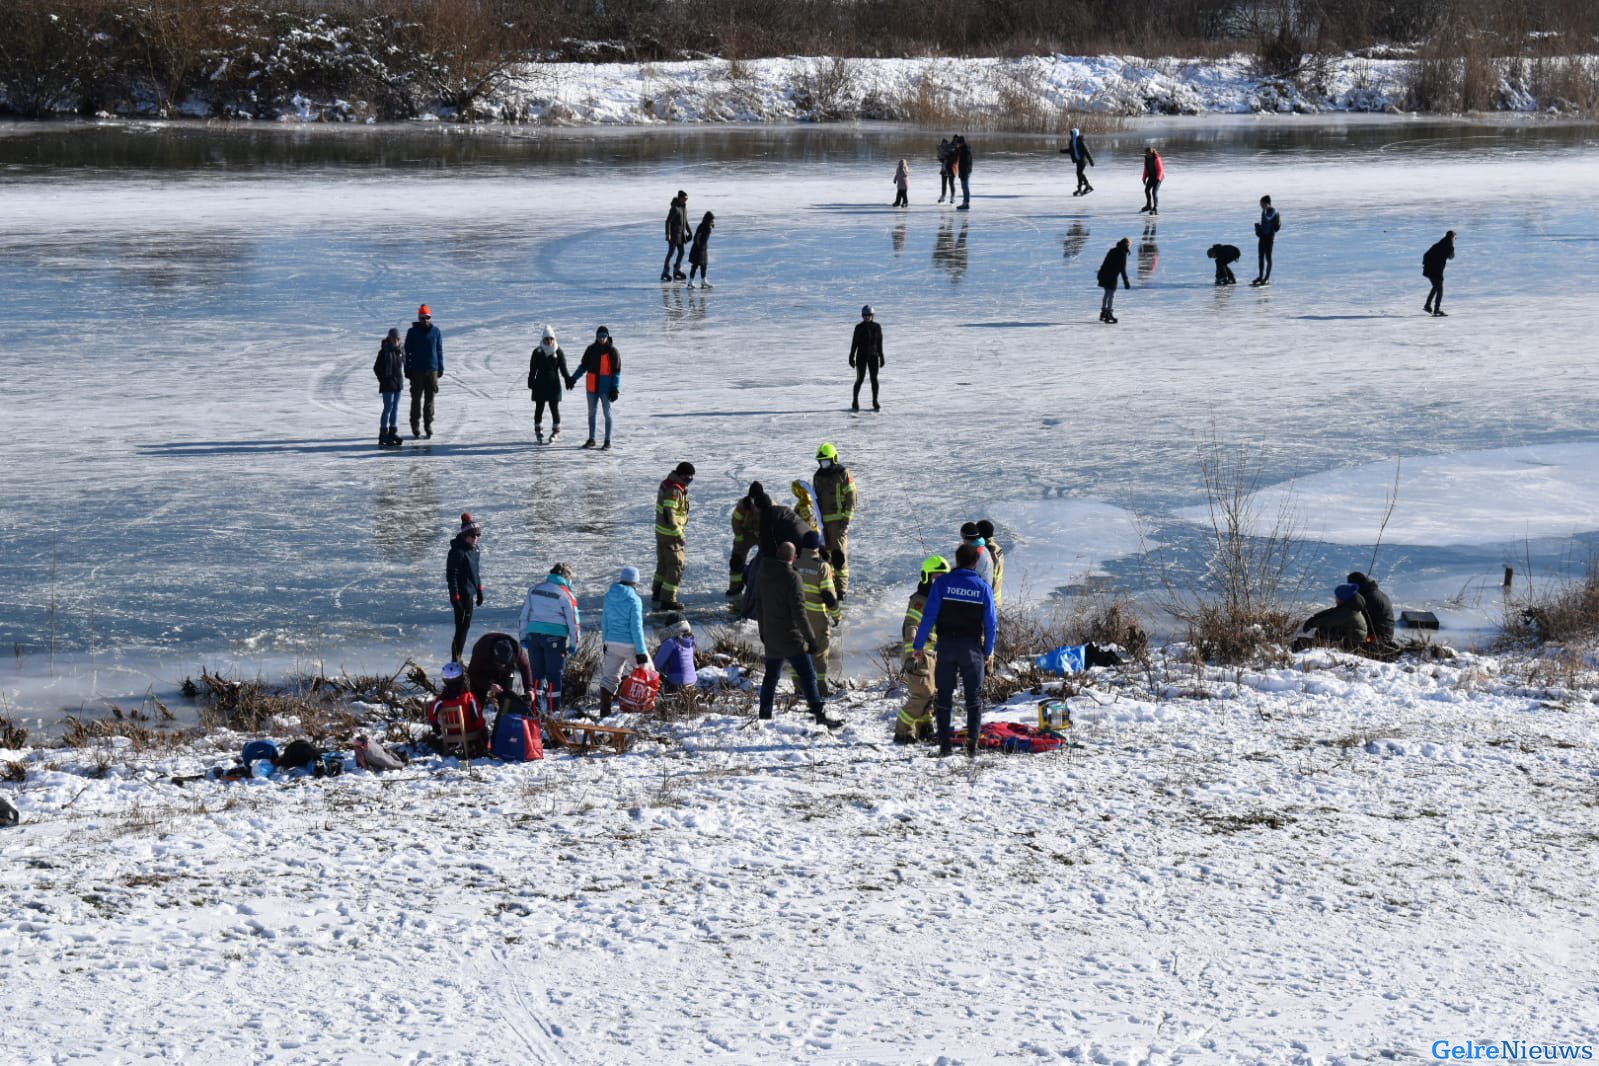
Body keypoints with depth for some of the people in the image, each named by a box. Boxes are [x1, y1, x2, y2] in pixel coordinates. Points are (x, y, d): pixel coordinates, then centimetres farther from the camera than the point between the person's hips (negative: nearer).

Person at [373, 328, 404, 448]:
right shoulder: (384, 351, -12)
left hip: (398, 384, 6)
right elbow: (376, 368, -7)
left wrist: (402, 377, 7)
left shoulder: (401, 350, 4)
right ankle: (383, 435, -5)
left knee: (395, 408, 12)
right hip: (388, 385, -6)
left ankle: (393, 432, 20)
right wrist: (383, 379, -6)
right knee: (388, 408, -8)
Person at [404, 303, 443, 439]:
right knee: (416, 399, 2)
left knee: (430, 398, 5)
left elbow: (439, 351, 10)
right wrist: (407, 369, -3)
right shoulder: (412, 332, -1)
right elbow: (407, 351, 1)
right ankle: (415, 425, 8)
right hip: (417, 370, -1)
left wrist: (440, 368, 7)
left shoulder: (436, 332, 4)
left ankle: (428, 424, 12)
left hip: (432, 370, 1)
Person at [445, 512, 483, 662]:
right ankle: (455, 660, -5)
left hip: (470, 593, 9)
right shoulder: (457, 551, -17)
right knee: (462, 627, -8)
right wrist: (455, 598, -22)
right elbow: (451, 576, -19)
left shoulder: (474, 549, 10)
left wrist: (479, 591, 21)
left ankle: (457, 660, 22)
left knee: (465, 627, 14)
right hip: (462, 594, -9)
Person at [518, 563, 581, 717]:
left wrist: (523, 635, 22)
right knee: (554, 674, 2)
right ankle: (553, 709, 1)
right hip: (555, 637, -4)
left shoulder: (534, 589, 10)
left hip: (533, 635, 4)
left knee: (536, 672, 11)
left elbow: (524, 614, 15)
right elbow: (573, 621, -2)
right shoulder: (566, 594, -3)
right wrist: (573, 644, 7)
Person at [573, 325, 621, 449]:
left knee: (607, 413, 2)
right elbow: (583, 366, 15)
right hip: (591, 387, 5)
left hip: (605, 387, -4)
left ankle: (607, 441, 7)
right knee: (591, 412, 11)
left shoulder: (612, 351, -7)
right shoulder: (591, 350, 5)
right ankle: (591, 439, 20)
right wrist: (573, 378, 8)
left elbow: (617, 371, -6)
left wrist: (615, 388, -12)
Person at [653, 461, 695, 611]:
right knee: (675, 567, -2)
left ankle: (657, 593, 36)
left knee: (663, 564, 23)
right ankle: (667, 600, 0)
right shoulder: (674, 491, -25)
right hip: (671, 535, -10)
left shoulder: (666, 484, 7)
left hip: (661, 531, 10)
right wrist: (679, 535, -27)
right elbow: (668, 515, -31)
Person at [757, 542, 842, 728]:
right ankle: (819, 714, -13)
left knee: (770, 677, 16)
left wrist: (763, 635, 27)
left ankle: (764, 715, 18)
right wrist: (810, 639, -16)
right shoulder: (792, 577, -14)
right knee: (808, 676, -7)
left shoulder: (764, 575, 8)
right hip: (791, 639, -7)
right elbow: (799, 611, -19)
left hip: (770, 639, 7)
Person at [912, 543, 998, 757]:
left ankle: (944, 743, 3)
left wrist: (918, 645, -1)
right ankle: (972, 742, 2)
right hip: (972, 648, 0)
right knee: (974, 696, 11)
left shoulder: (942, 583, -4)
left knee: (944, 695, 8)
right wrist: (988, 651, 13)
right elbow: (991, 622, 1)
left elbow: (929, 615, -7)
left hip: (946, 645, 0)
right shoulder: (983, 587, -1)